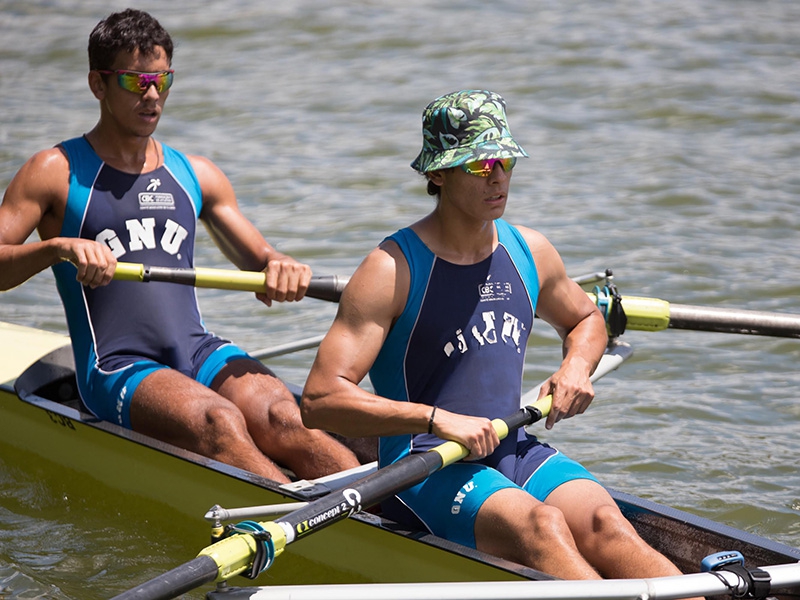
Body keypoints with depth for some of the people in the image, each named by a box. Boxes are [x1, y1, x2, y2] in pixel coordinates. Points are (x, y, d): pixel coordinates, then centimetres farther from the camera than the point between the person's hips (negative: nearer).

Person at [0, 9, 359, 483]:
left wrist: (282, 268, -4)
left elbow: (260, 261, 20)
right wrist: (59, 248, -23)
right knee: (218, 423, -35)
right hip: (117, 370, -4)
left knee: (282, 420, -29)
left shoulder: (197, 176, 20)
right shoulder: (56, 173, 6)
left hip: (203, 355, 4)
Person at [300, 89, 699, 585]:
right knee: (540, 526, -33)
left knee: (601, 523, -25)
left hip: (513, 451, 5)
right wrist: (437, 419, -24)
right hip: (423, 465, -5)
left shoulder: (530, 251, 10)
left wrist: (577, 367, 9)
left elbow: (585, 320, 33)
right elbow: (320, 400, -16)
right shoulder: (393, 270, -9)